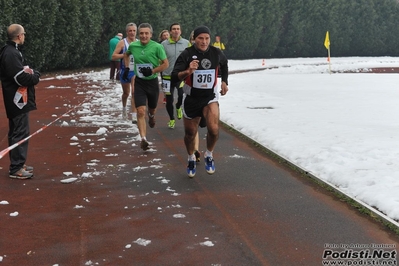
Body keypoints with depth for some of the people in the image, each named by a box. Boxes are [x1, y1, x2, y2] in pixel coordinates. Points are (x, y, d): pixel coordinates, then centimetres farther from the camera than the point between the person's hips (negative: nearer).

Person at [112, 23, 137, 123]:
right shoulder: (122, 42, -7)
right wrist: (125, 54, -22)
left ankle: (134, 116, -17)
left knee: (134, 92, -16)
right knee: (126, 93, 17)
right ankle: (124, 108, 47)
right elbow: (113, 56, -11)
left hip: (135, 71, 0)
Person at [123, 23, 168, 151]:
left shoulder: (157, 47, -14)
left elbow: (166, 64, -9)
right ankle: (143, 139, -14)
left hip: (152, 81, 0)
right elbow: (126, 54, 19)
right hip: (139, 82, 1)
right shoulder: (133, 46, -3)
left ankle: (151, 116, 58)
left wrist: (152, 71, -20)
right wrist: (127, 68, 8)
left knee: (152, 108, 20)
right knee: (141, 111, -13)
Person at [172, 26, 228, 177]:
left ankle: (209, 155, 7)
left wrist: (224, 82, 11)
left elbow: (224, 65, 20)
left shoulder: (217, 53, -5)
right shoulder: (187, 54, -14)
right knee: (190, 134, 10)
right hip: (191, 99, -1)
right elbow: (174, 77, -20)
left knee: (214, 129, -21)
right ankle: (191, 158, 39)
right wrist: (188, 71, -37)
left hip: (210, 97, 1)